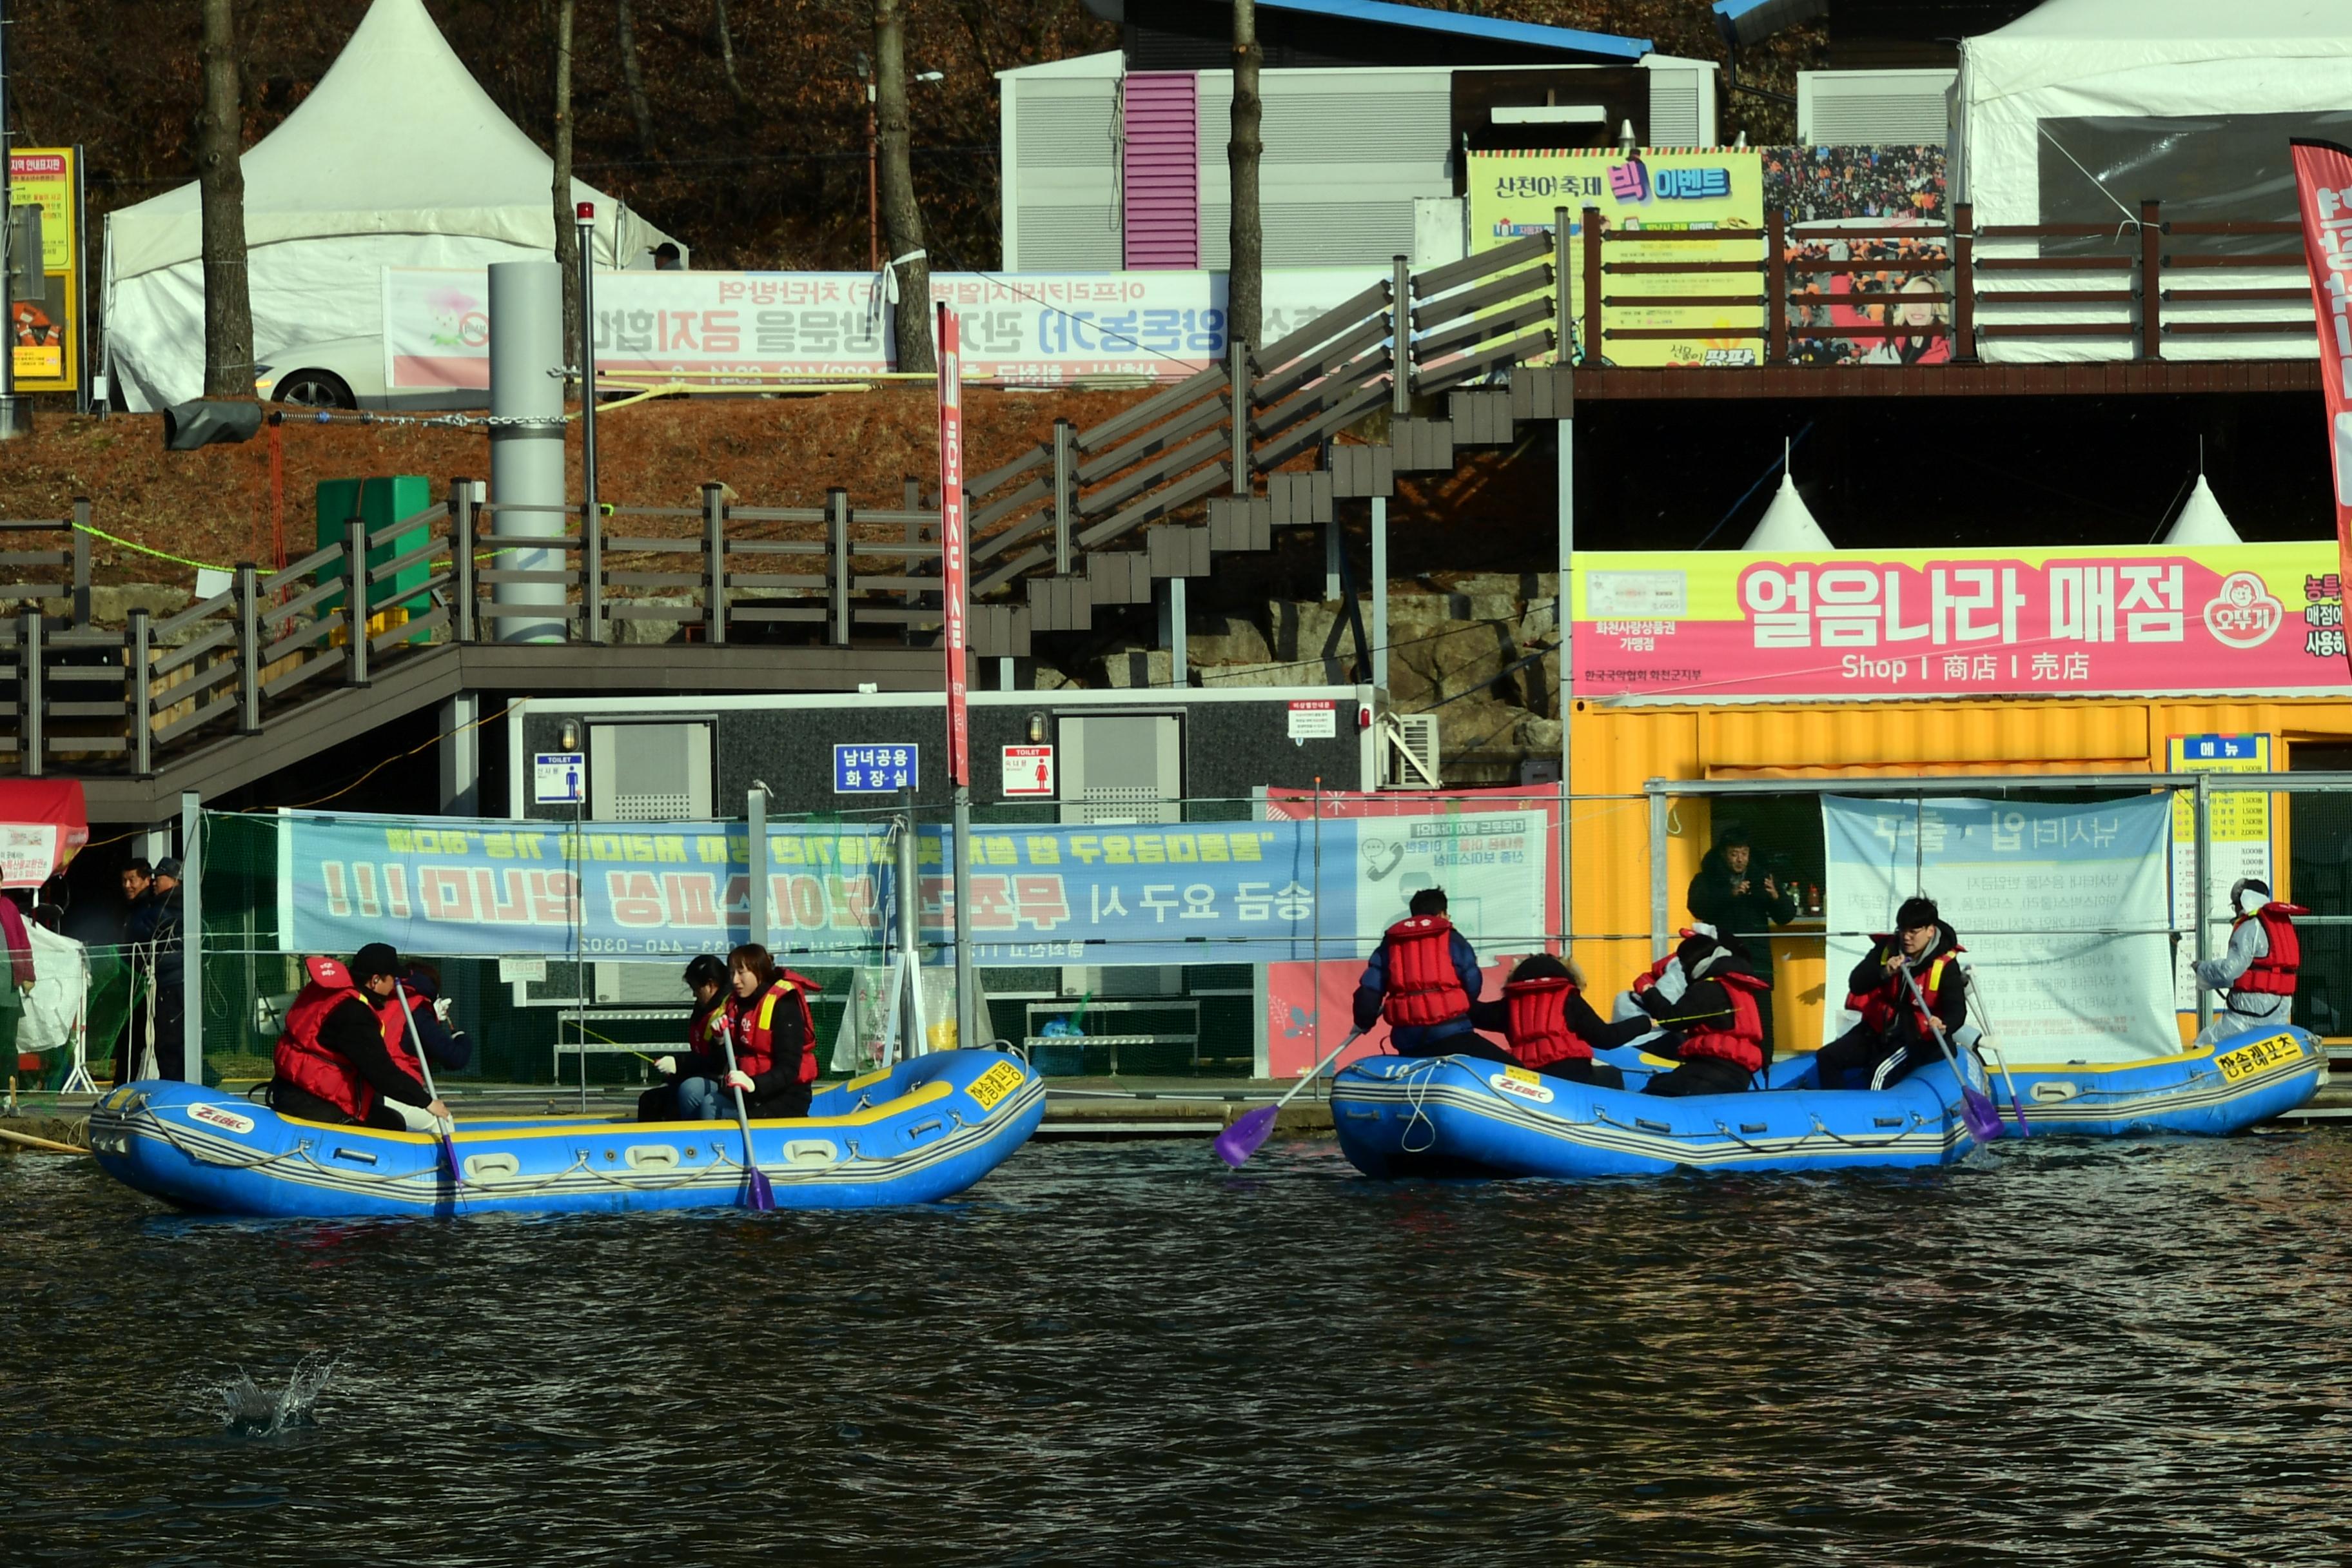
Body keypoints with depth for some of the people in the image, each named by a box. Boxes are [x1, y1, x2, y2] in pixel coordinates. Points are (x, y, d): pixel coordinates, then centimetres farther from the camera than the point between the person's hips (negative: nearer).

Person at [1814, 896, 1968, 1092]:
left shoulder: (1946, 965, -13)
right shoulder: (1887, 948, 0)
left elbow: (1957, 1010, -21)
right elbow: (1856, 984, -7)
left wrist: (1943, 1026, -46)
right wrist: (1884, 973, -28)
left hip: (1916, 1039, -6)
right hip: (1878, 1031, 6)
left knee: (1881, 1072, -32)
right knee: (1828, 1058, -7)